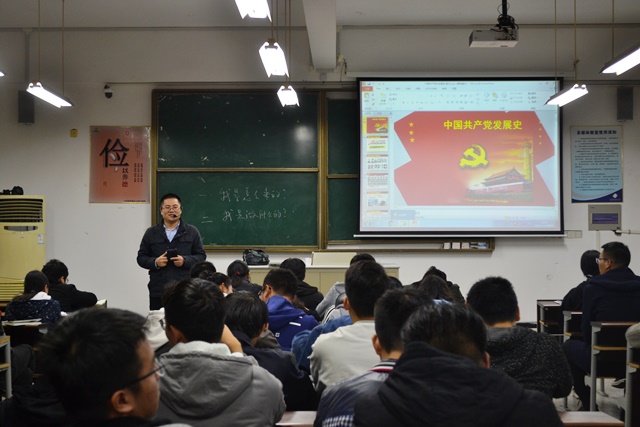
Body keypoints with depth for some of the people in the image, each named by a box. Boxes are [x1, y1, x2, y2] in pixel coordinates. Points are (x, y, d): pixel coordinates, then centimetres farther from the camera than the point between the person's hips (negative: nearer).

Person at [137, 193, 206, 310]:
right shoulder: (151, 233, 12)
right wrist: (155, 262, -8)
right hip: (158, 291, 1)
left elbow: (201, 256, 7)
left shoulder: (192, 232, 9)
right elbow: (141, 257, 12)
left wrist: (185, 260, -10)